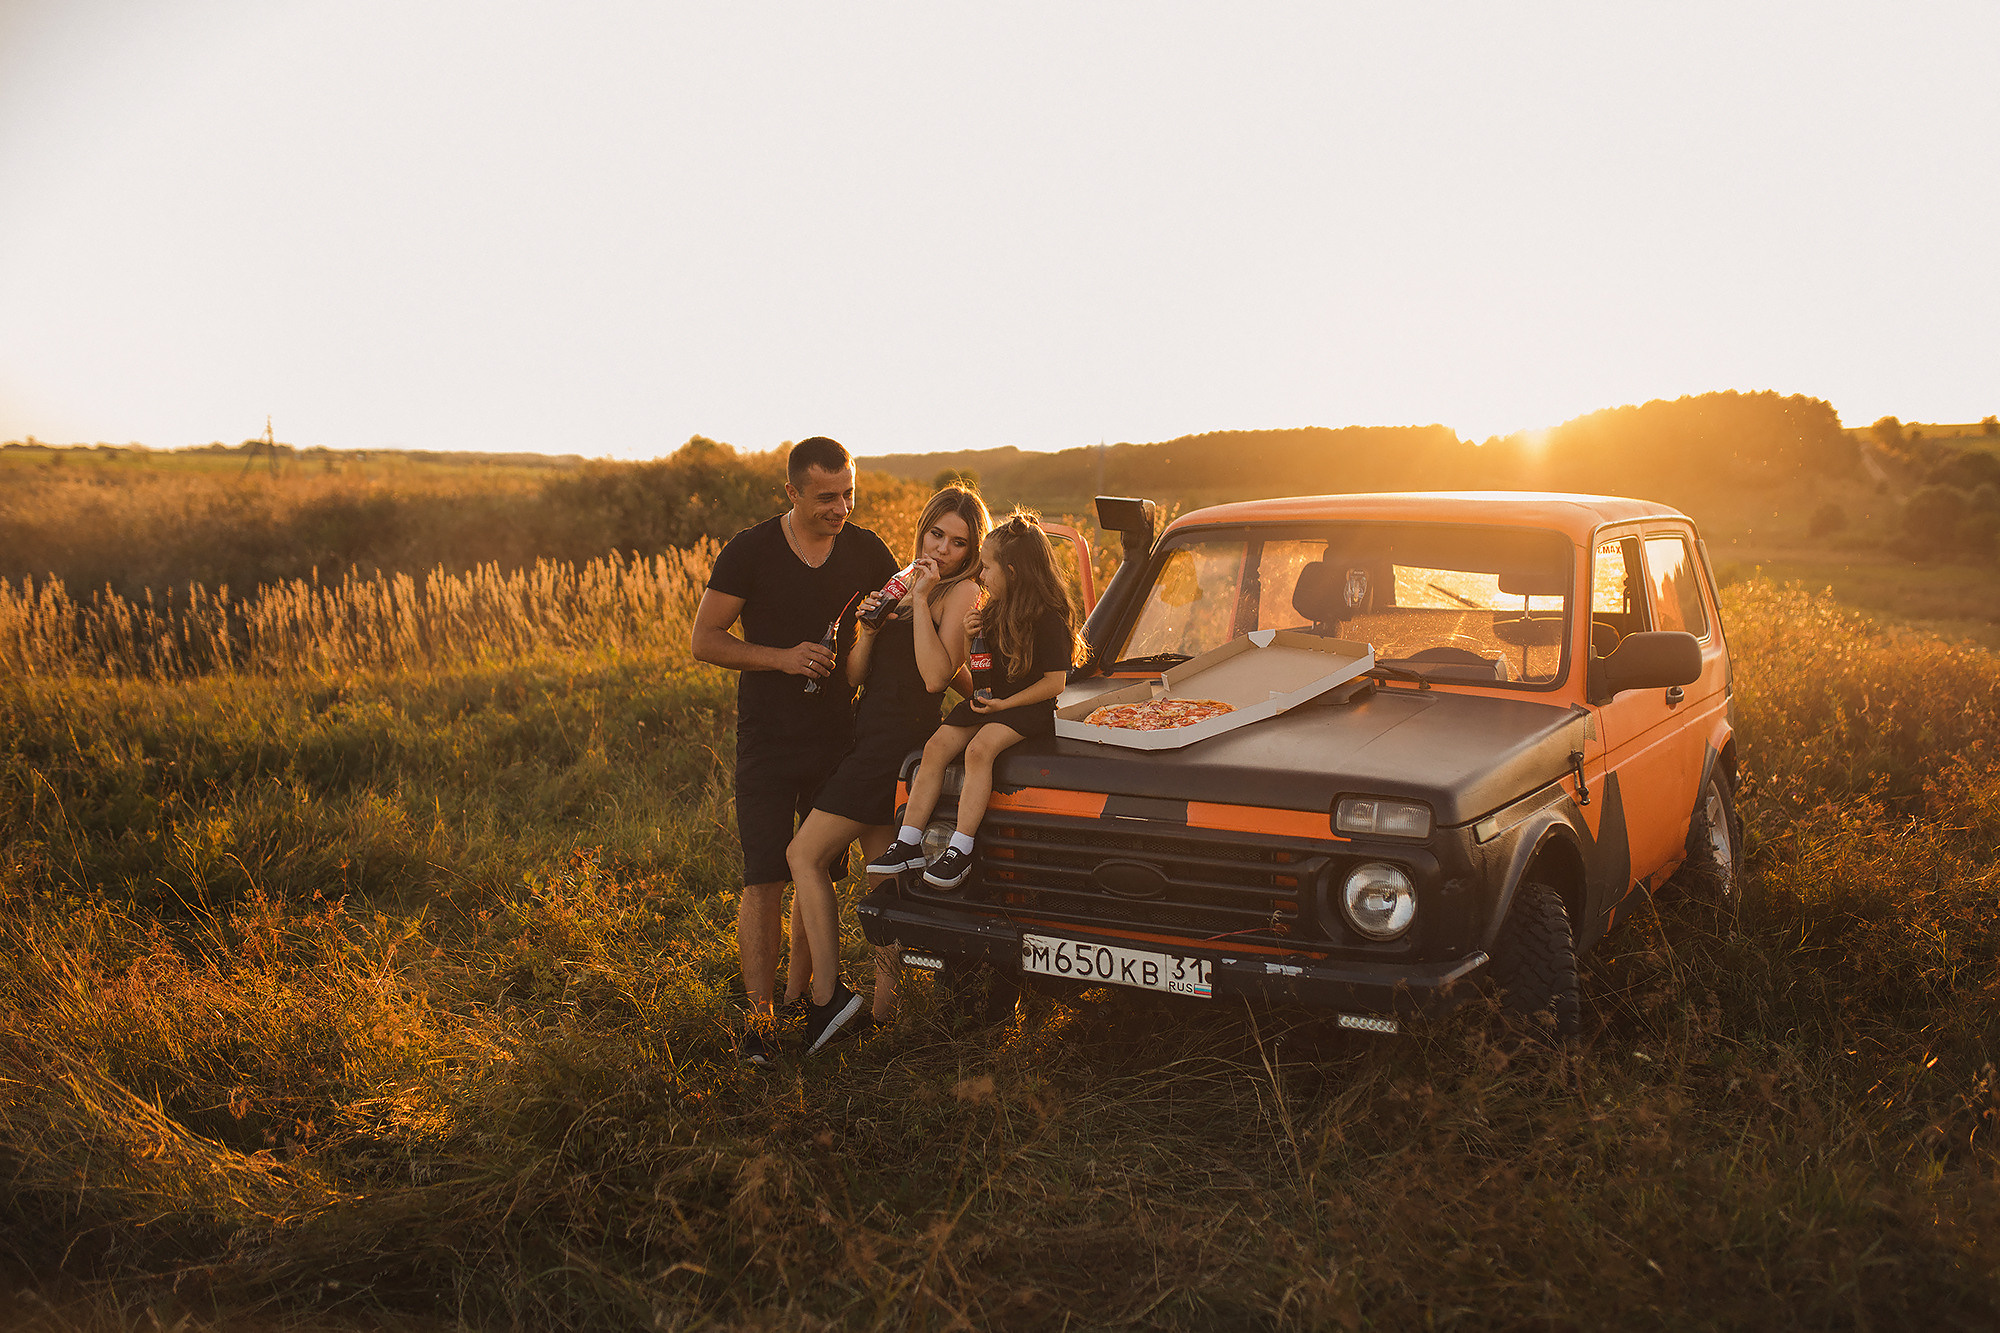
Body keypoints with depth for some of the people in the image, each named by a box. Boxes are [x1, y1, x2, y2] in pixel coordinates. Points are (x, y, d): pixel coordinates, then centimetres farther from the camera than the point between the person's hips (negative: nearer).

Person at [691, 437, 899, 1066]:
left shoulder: (866, 551, 0)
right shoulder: (751, 551, -8)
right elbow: (704, 640, -6)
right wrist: (782, 656, -19)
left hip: (839, 735, 3)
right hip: (767, 741, -3)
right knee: (764, 882, -6)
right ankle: (759, 1017, -1)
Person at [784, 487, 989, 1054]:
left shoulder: (964, 593, -6)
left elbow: (936, 677, -21)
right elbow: (855, 676, 11)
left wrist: (921, 601, -18)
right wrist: (868, 628, -7)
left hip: (901, 740, -8)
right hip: (870, 736, 8)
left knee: (804, 854, -8)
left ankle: (827, 997, -6)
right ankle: (885, 1004, 16)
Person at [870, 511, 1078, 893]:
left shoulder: (1049, 618, -12)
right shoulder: (994, 611, 14)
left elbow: (1054, 682, -14)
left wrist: (1004, 704, -18)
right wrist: (972, 638, 2)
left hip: (1028, 706, -8)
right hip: (987, 699, 8)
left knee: (980, 748, -32)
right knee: (937, 745, -13)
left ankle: (960, 851, -31)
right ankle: (908, 844, -14)